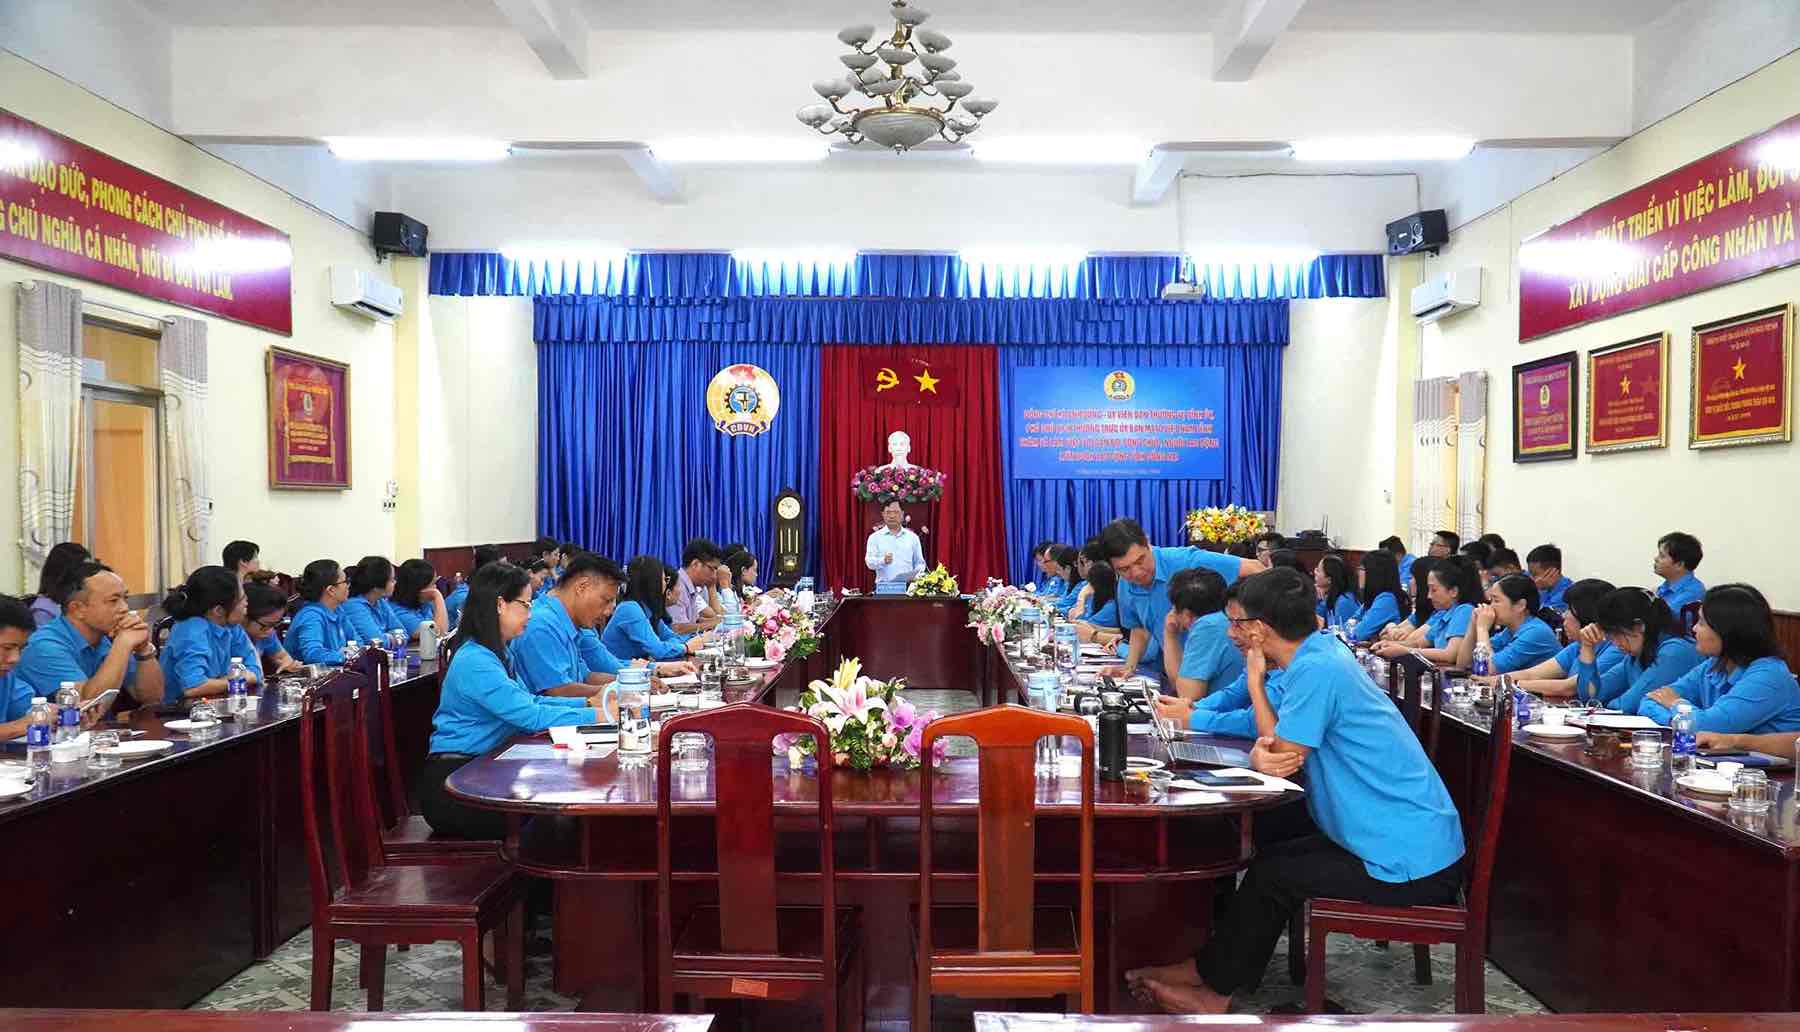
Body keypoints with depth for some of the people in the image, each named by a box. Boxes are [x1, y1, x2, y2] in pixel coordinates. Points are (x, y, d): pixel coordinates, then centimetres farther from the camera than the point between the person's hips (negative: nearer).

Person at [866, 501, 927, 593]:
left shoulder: (912, 537, 14)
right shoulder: (875, 537, 7)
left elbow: (920, 563, 17)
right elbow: (870, 562, -4)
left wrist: (917, 576, -4)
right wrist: (883, 561, -25)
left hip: (907, 587, 2)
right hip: (884, 587, -2)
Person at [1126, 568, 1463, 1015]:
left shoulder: (1315, 670, -23)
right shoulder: (1324, 651, 7)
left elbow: (1284, 757, -15)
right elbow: (1274, 741, 8)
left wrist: (1256, 679, -10)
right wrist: (1260, 753, -16)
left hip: (1412, 866, -9)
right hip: (1422, 842, 9)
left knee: (1271, 874, 0)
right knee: (1274, 856, 14)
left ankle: (1213, 985, 18)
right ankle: (1214, 966, 23)